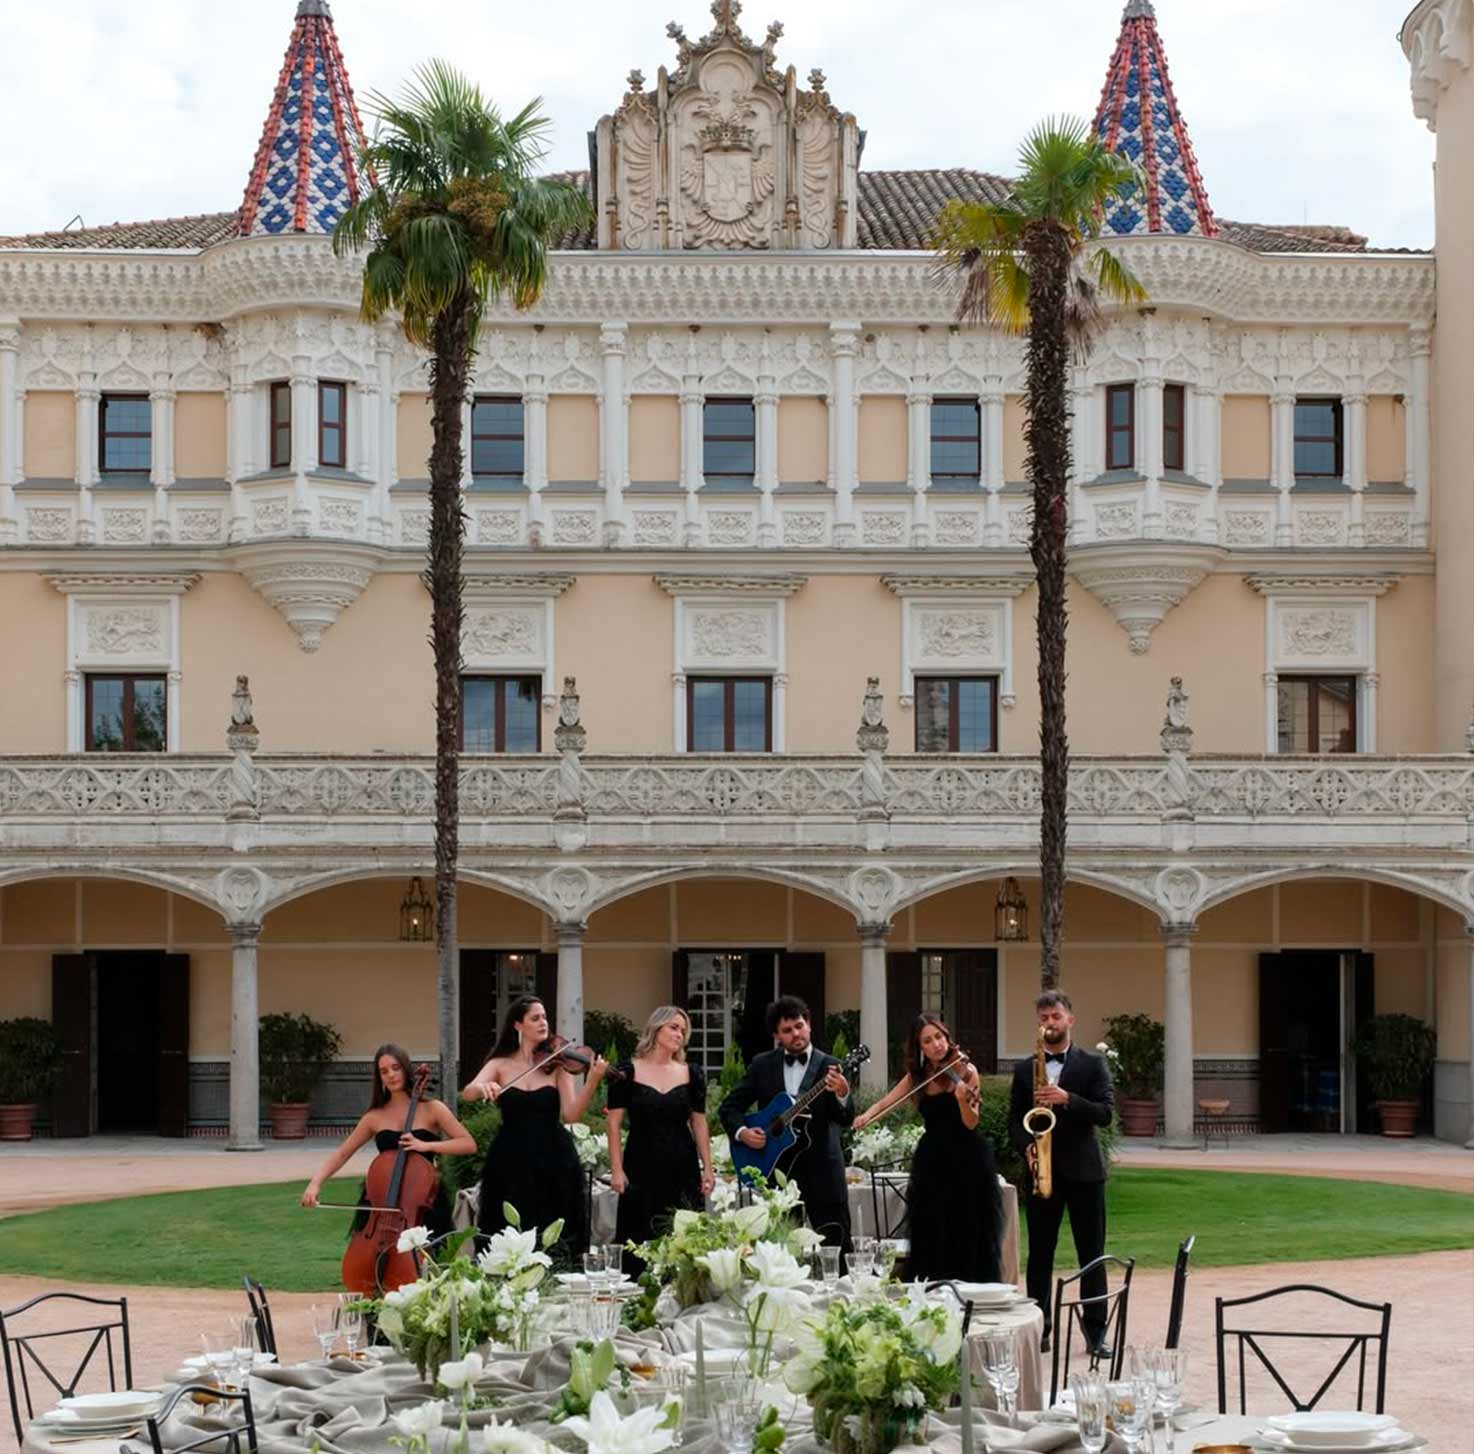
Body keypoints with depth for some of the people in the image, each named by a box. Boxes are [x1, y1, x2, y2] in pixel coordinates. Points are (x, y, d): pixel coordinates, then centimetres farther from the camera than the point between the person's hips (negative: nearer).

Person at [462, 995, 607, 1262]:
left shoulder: (557, 1064, 3)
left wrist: (593, 1081, -23)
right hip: (512, 1162, 1)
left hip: (553, 1162, -1)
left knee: (555, 1244, -1)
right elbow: (468, 1092, -11)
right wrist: (483, 1087, -34)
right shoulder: (501, 1064, 6)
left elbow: (571, 1114, -8)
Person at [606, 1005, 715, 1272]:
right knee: (640, 1241, -2)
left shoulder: (691, 1074, 8)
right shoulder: (627, 1073, -1)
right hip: (641, 1167, -2)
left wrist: (707, 1169, 4)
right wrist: (616, 1169, -8)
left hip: (682, 1170, 2)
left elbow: (699, 1123, 10)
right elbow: (614, 1123, -1)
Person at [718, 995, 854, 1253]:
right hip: (776, 1169, 2)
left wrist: (842, 1095, -32)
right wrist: (741, 1132, -9)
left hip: (821, 1172, -2)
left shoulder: (828, 1066, -1)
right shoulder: (762, 1065, 7)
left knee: (838, 1246, -4)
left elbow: (845, 1119, -10)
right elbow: (730, 1107, 11)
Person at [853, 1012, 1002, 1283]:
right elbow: (886, 1102, 5)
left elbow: (971, 1123, -12)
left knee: (968, 1238, -3)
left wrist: (962, 1098, -32)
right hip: (931, 1162, 4)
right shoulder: (917, 1076, 9)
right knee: (931, 1239, 3)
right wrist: (866, 1116, -16)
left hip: (967, 1162, -4)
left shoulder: (965, 1070, -5)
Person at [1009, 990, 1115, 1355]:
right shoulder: (1024, 1070, 11)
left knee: (1091, 1254, 0)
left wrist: (1067, 1099, -20)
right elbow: (1015, 1120, 10)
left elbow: (1105, 1113, -7)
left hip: (1083, 1170, -2)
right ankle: (1039, 1328, 9)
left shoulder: (1092, 1064, 4)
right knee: (1039, 1254, 3)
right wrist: (1027, 1147, -9)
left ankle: (1096, 1330, 6)